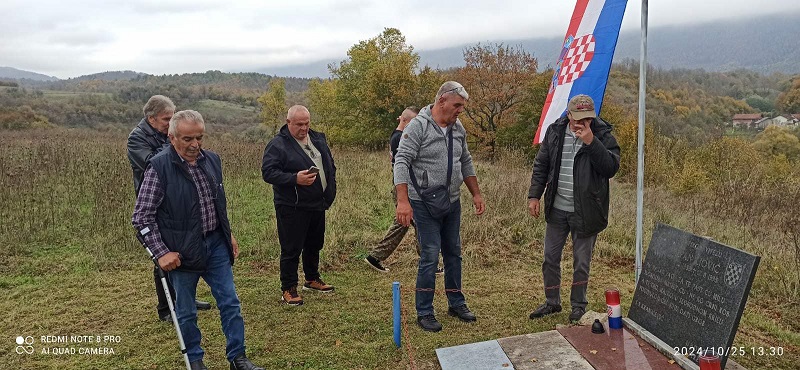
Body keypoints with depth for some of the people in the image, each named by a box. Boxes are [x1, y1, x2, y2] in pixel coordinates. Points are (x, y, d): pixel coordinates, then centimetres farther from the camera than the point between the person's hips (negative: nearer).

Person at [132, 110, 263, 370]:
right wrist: (161, 252, -16)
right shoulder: (159, 166, -15)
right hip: (182, 250, -5)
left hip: (216, 243, 5)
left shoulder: (211, 159, 3)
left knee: (230, 302, 9)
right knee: (186, 312, 11)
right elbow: (142, 216, -12)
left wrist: (228, 234, 16)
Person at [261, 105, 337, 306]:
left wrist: (330, 190, 12)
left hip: (318, 204, 7)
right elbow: (268, 172, -17)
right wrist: (295, 179, -29)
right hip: (292, 208, -7)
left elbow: (330, 165, 20)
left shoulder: (318, 139, 11)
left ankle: (312, 279, 37)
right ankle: (288, 289, 12)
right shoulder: (278, 144, -11)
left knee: (315, 244, 19)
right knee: (291, 249, 0)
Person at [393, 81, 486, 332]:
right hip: (425, 204, -7)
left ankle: (456, 303, 29)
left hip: (452, 202, 7)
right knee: (430, 257, -6)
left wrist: (476, 194, 16)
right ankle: (424, 313, 8)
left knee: (453, 254, 15)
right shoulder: (418, 126, -13)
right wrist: (403, 201, -28)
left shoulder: (458, 128, 8)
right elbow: (401, 162, -19)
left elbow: (466, 163, 18)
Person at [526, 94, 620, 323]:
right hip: (557, 209, 4)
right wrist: (534, 195, 1)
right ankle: (552, 302, 30)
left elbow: (611, 167, -21)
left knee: (581, 262, 9)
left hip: (585, 212, -3)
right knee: (550, 258, 12)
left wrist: (591, 142, -28)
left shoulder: (602, 135, -9)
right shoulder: (555, 132, 0)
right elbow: (541, 166, 7)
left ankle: (579, 305, 28)